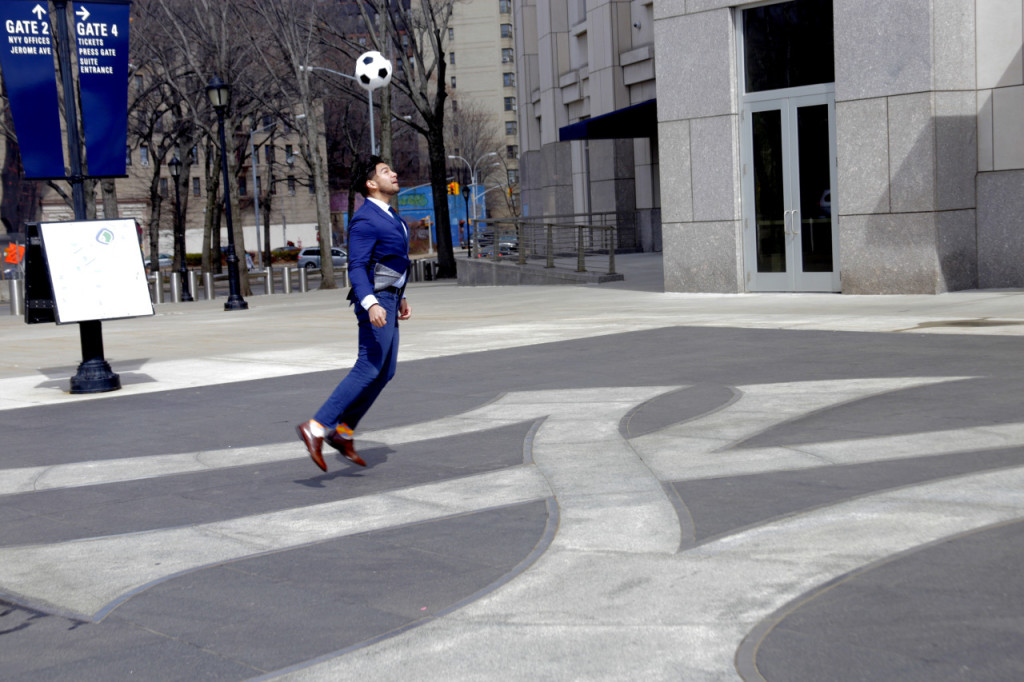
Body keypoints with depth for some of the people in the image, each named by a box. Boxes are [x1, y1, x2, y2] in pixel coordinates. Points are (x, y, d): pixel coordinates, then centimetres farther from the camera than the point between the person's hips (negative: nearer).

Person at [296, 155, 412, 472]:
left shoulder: (389, 216, 16)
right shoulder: (365, 220, -16)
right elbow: (356, 268, -24)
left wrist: (400, 298, 24)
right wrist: (371, 304, -36)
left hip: (388, 301, 10)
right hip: (375, 301, -10)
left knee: (385, 371, 9)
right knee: (368, 369, -14)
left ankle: (342, 432, 13)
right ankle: (316, 427, -14)